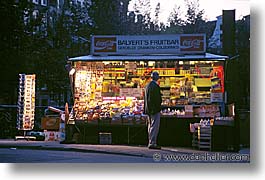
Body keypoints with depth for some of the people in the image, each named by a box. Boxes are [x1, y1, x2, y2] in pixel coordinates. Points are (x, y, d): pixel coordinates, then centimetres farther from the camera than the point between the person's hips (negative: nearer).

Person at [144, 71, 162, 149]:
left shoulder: (147, 85, 13)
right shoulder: (155, 86, -16)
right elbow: (157, 98, -19)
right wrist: (158, 107, -12)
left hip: (149, 109, 10)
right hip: (155, 109, -10)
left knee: (150, 126, 14)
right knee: (155, 126, -7)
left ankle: (150, 142, 18)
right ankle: (152, 143, -9)